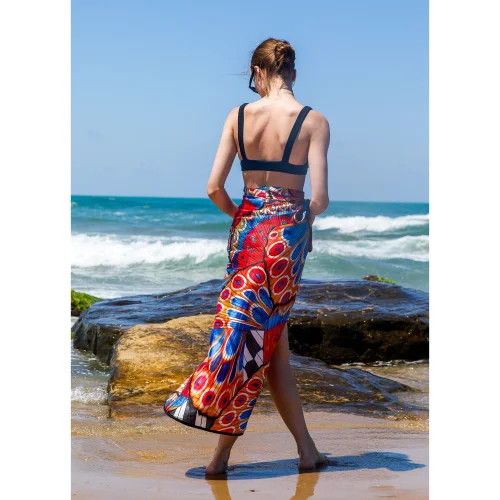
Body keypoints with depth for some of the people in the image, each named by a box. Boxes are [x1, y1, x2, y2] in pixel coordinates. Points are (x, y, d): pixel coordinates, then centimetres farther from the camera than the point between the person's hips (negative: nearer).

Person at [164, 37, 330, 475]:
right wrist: (307, 216, 8)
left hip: (247, 226, 2)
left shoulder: (239, 116, -1)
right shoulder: (314, 121, -8)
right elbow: (320, 198, -14)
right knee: (265, 338, 5)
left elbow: (214, 188, -4)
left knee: (270, 341, 8)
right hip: (287, 231, -2)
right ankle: (221, 455, 9)